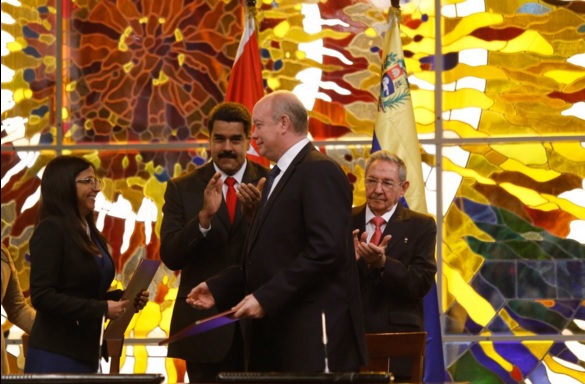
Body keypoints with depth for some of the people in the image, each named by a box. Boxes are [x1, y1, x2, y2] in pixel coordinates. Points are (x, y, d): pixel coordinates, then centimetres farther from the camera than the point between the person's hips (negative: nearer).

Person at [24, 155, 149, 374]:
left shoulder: (90, 233, 15)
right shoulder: (51, 229, -10)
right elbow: (42, 296, -18)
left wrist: (126, 297, 3)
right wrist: (102, 309, -19)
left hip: (85, 353, 8)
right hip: (54, 356, -8)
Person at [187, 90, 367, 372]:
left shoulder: (320, 172, -10)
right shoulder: (278, 178, 22)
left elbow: (325, 250, -21)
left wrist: (266, 298, -21)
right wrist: (217, 288, 12)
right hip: (276, 335, 9)